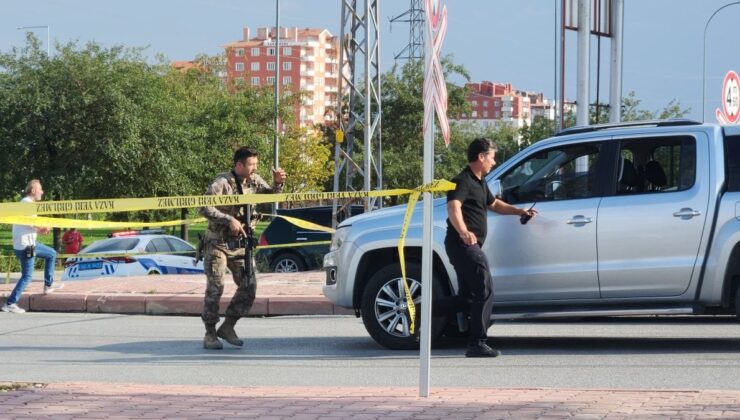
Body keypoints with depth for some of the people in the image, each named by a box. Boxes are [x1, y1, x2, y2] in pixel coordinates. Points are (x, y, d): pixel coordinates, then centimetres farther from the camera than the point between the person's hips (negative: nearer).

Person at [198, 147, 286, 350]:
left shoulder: (254, 181, 2)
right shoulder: (222, 182, -16)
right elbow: (204, 207, -22)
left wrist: (277, 184, -17)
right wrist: (229, 220, -26)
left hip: (240, 242, 6)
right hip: (218, 242, -6)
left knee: (249, 286, -2)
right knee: (215, 287, -7)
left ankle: (227, 327, 12)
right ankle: (210, 334, 3)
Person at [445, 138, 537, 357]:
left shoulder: (479, 182, 20)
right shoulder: (463, 181, -13)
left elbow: (494, 204, 37)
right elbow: (453, 207, -31)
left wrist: (520, 211, 31)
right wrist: (463, 232, -47)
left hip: (467, 246, 11)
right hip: (465, 244, -11)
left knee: (468, 295, 14)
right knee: (484, 292, -12)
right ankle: (478, 343, -13)